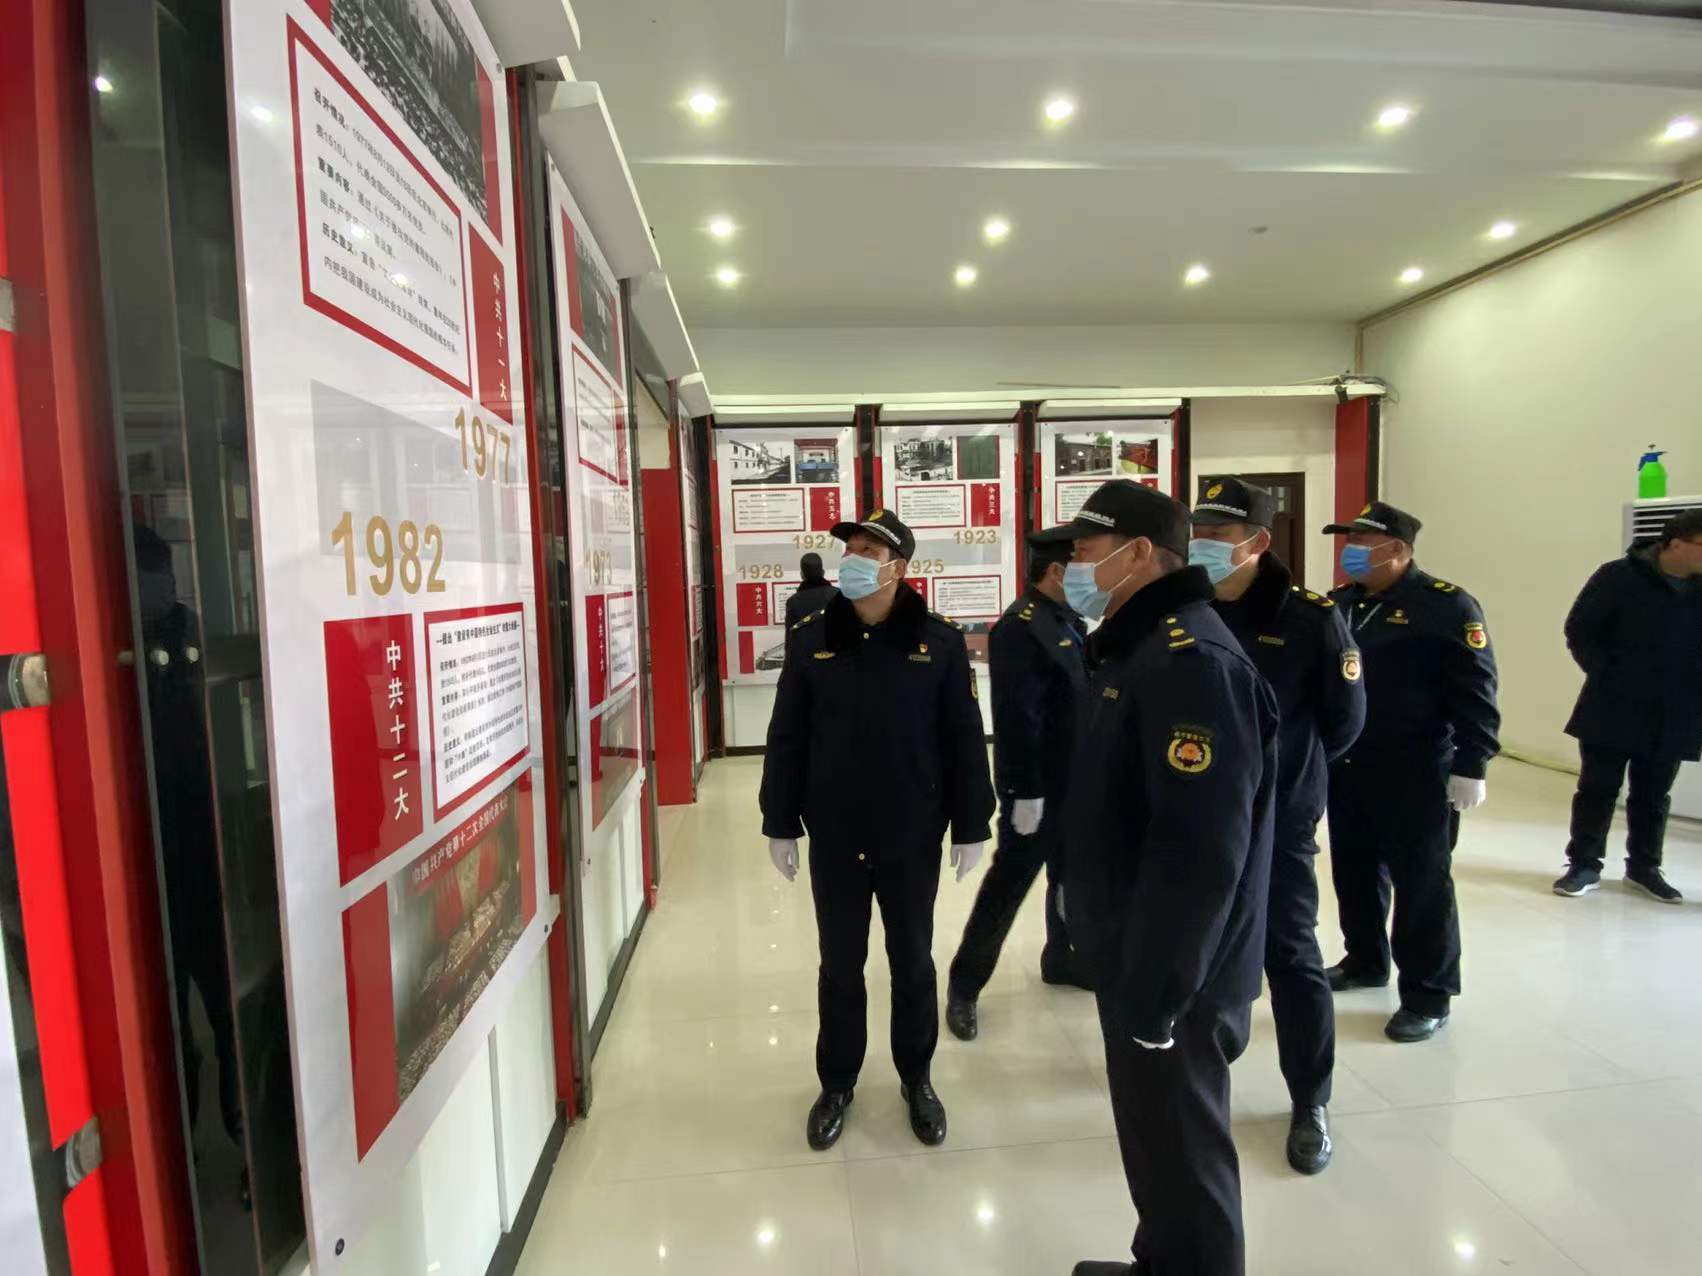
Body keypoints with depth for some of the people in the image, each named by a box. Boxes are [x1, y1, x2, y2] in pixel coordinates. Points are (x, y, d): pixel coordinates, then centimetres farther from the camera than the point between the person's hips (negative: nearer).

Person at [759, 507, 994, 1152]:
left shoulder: (940, 640, -7)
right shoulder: (811, 639, -4)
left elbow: (964, 740, -3)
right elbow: (786, 739, 0)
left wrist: (970, 826, -2)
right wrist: (780, 823, 1)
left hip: (913, 838, 0)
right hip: (834, 839, 1)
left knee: (912, 962, 17)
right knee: (840, 965, 16)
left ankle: (917, 1078, 39)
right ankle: (837, 1082, 37)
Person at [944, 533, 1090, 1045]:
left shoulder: (1069, 621, 9)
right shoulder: (1020, 628, -19)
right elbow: (1017, 718, -23)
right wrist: (1026, 792, -23)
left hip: (1075, 781, 9)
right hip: (1037, 788, -9)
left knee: (1070, 875, 21)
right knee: (1009, 884, 0)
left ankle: (1061, 957, 42)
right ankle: (963, 986, 15)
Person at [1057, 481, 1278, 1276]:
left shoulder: (1191, 661, -24)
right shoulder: (1134, 646, 9)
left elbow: (1201, 852, -29)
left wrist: (1152, 993, -22)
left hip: (1172, 980, -9)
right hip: (1137, 959, 9)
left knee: (1182, 1152, 11)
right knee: (1156, 1138, 25)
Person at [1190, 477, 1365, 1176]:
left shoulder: (1310, 617, -12)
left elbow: (1344, 718, -3)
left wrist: (1287, 770, 8)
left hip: (1277, 822, -3)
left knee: (1291, 958, 8)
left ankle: (1310, 1104, 27)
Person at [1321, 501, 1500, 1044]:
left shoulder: (1445, 605, -11)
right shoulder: (1339, 602, 9)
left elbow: (1474, 691, -13)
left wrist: (1470, 766, -16)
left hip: (1414, 772, -6)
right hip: (1345, 767, 7)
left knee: (1421, 882, 3)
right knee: (1354, 870, 17)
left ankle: (1427, 995, 16)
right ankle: (1365, 960, 35)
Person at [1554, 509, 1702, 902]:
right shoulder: (1619, 577, -10)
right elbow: (1580, 631, -5)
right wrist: (1607, 675, -10)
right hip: (1613, 710, -3)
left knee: (1653, 796, 15)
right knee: (1597, 790, 5)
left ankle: (1644, 867, 29)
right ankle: (1584, 865, 15)